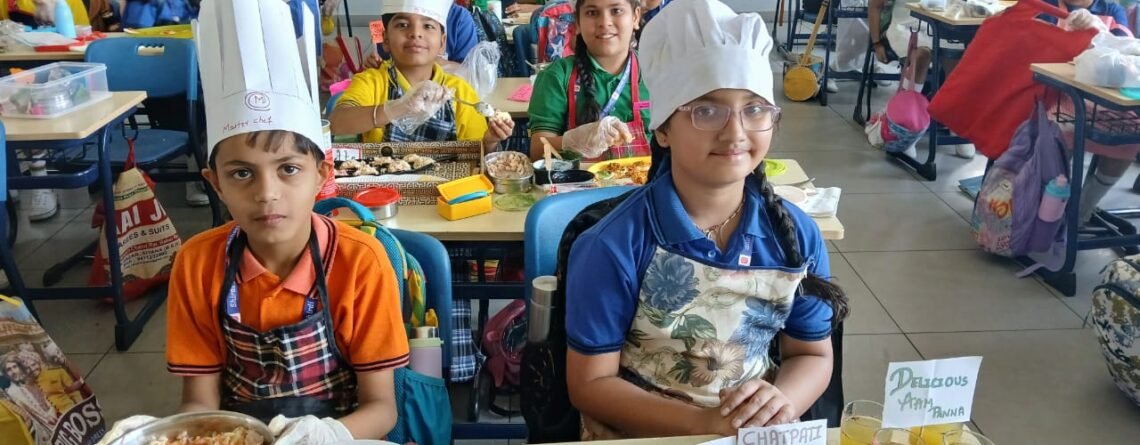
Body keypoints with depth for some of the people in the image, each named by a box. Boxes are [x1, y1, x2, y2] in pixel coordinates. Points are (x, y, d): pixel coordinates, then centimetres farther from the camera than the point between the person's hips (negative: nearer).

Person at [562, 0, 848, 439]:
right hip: (637, 434, -4)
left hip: (757, 433, 5)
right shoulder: (614, 247, -16)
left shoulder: (797, 236, -5)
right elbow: (591, 384, -10)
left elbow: (812, 354, 7)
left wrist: (781, 403, -13)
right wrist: (704, 423, -20)